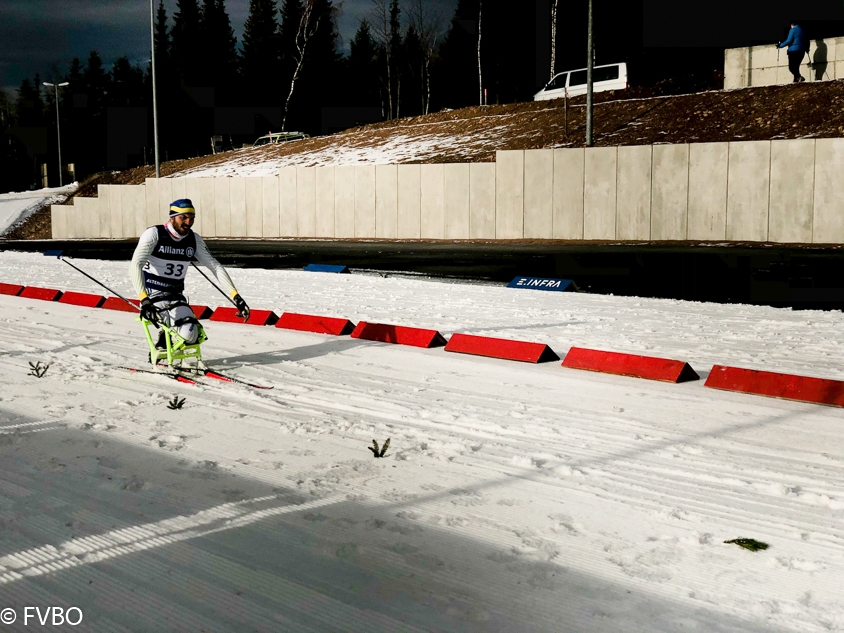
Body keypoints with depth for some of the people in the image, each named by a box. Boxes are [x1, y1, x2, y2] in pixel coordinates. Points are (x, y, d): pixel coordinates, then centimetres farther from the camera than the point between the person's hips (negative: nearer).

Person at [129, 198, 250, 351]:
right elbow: (135, 265, -22)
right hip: (152, 296, -4)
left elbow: (215, 267, 6)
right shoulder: (154, 234, -12)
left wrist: (235, 296, -5)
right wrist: (144, 299, -36)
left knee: (190, 337, -23)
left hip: (177, 297, 5)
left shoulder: (194, 240, 3)